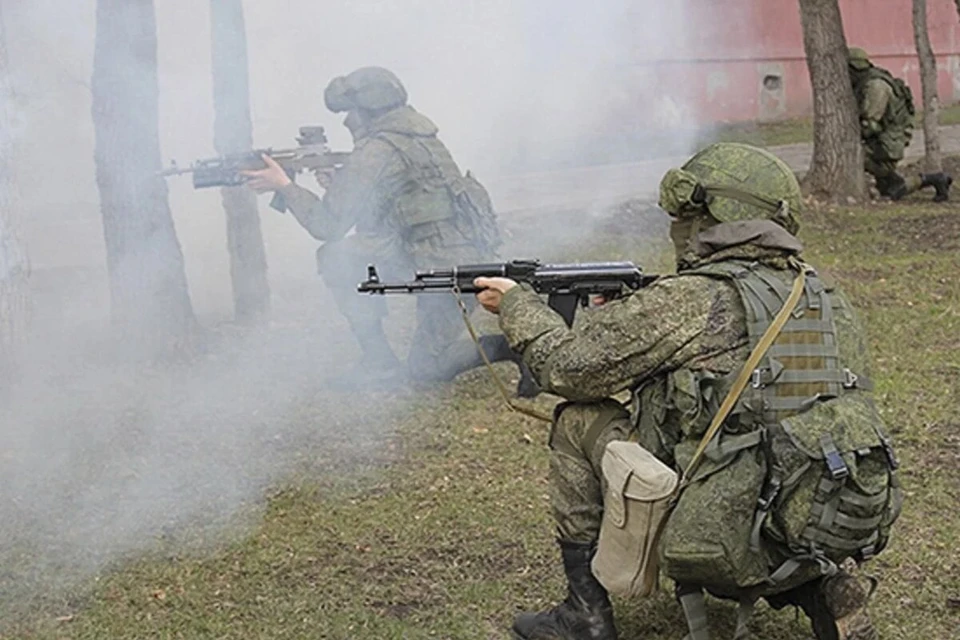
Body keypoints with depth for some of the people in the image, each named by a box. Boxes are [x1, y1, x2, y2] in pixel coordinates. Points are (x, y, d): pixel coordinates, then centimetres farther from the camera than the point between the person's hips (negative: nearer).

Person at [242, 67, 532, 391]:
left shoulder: (376, 152, -14)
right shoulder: (417, 134, 14)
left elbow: (327, 225, -11)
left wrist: (284, 185, 1)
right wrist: (337, 186, 15)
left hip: (447, 270, -9)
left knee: (426, 367, 5)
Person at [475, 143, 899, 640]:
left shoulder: (691, 300, -9)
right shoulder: (832, 305, 12)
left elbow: (566, 365, -1)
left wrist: (517, 303, 19)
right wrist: (619, 314, 26)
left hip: (724, 550, -7)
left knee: (579, 420, 9)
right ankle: (818, 590, 14)